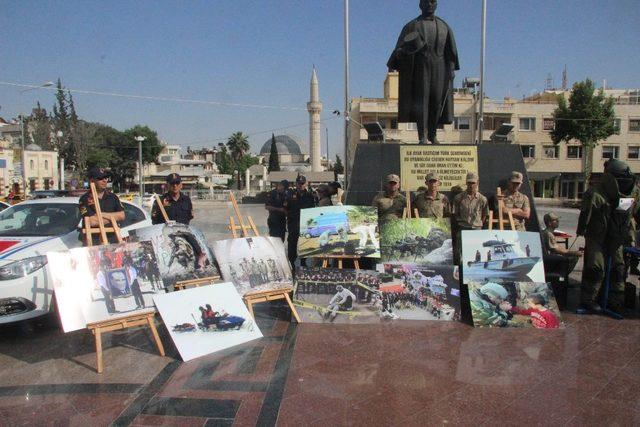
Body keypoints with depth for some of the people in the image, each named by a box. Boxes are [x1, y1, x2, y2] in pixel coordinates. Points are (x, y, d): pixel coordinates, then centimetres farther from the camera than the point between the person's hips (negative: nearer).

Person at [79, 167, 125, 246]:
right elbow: (91, 222, -11)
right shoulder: (85, 199, 0)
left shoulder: (112, 197, 14)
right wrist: (112, 217, -3)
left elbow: (122, 216, 4)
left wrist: (103, 214, -7)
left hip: (113, 239, 3)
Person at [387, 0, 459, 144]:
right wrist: (392, 65, -17)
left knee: (437, 102, 2)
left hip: (438, 68, 3)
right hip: (420, 67, -3)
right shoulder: (412, 26, 4)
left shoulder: (443, 26, 12)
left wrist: (452, 69, 3)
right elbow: (401, 47, -4)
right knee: (421, 101, -11)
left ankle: (432, 133, 17)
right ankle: (422, 137, -12)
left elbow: (451, 50, 12)